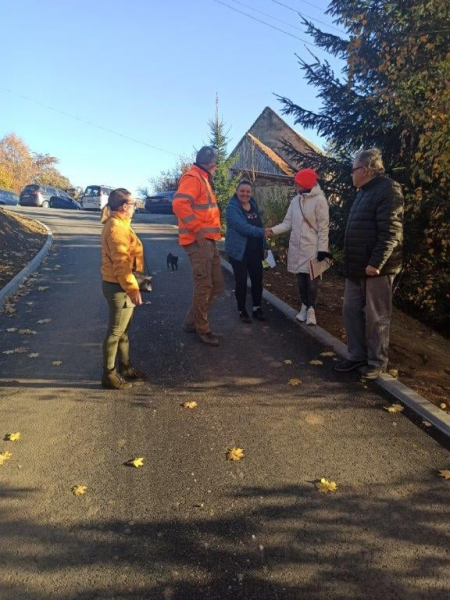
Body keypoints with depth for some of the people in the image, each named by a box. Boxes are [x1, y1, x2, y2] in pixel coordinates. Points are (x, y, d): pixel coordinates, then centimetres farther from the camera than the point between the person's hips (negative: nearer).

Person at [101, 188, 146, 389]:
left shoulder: (118, 224, 14)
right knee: (115, 332, -2)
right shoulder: (117, 227, -19)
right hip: (118, 287, -10)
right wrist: (132, 288, -23)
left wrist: (130, 286, 22)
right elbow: (121, 262, -24)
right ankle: (109, 375, 8)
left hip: (118, 285, 10)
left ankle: (125, 367, 30)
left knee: (123, 330, 18)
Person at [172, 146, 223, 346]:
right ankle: (202, 329, 9)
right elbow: (179, 204, -27)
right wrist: (197, 229, -23)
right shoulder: (192, 177, -11)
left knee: (216, 284, 13)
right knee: (204, 286, -4)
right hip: (199, 241, -10)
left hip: (209, 241, 10)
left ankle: (191, 322, 23)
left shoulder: (203, 179, 21)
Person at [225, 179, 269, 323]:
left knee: (257, 279, 7)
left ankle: (257, 308, 21)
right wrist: (263, 232, -29)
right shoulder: (232, 207, -11)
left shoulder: (254, 206, 12)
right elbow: (242, 227, -25)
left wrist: (264, 247, 16)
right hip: (239, 251, -6)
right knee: (241, 281, 1)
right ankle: (242, 311, 14)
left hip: (255, 251, 6)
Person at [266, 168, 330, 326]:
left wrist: (322, 249, -13)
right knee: (301, 278, 11)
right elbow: (288, 223, 8)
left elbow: (323, 227, -11)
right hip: (297, 247, 6)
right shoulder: (295, 200, 9)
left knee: (312, 279, 1)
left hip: (312, 248, -6)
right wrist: (273, 230, -8)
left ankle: (311, 309, 13)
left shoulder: (319, 200, -10)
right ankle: (304, 307, 23)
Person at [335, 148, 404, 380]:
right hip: (357, 266, 9)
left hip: (375, 267, -9)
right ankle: (357, 355, 25)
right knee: (351, 311, 12)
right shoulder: (364, 192, 18)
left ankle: (377, 361, 16)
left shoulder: (388, 190, -12)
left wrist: (376, 263, -24)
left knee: (376, 317, 2)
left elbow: (390, 232, -21)